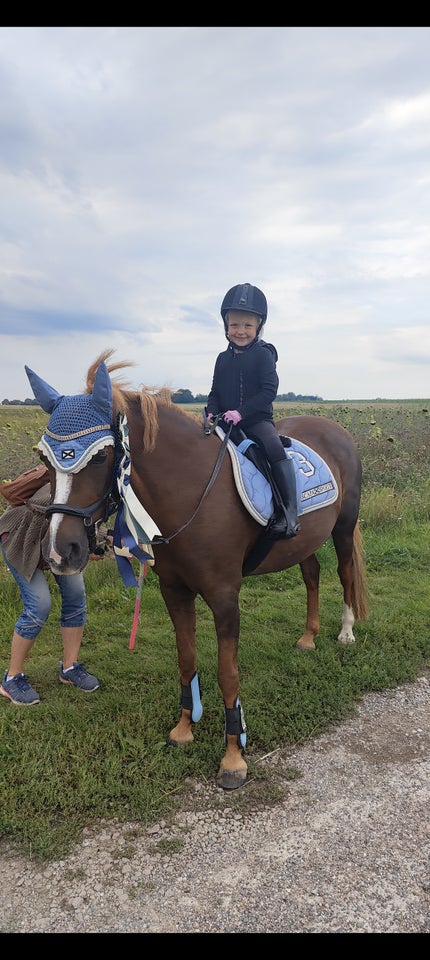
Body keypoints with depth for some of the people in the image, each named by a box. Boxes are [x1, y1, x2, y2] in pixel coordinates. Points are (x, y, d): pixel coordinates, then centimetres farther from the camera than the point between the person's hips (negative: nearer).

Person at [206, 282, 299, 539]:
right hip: (225, 422, 6)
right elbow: (215, 392, 18)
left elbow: (269, 390, -12)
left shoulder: (263, 354, -2)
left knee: (276, 450, -29)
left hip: (258, 419, -6)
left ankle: (289, 514, -29)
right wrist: (212, 412, -4)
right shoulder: (223, 359, 14)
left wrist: (241, 412, -21)